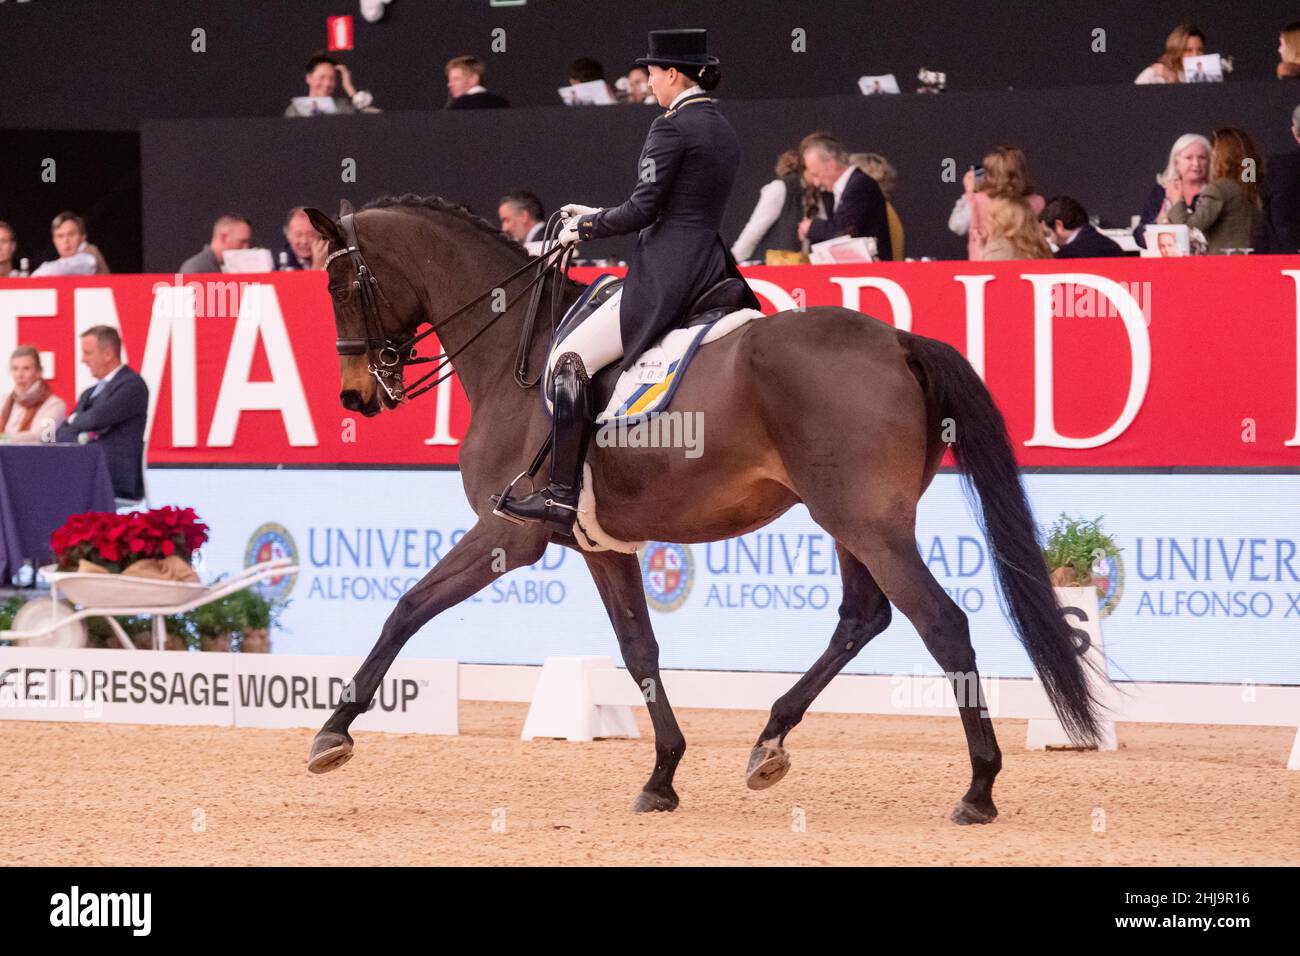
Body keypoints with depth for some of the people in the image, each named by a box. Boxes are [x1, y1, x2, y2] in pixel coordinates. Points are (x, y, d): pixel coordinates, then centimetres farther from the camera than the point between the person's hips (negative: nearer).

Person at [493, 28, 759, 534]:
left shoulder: (671, 128, -10)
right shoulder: (725, 131, 17)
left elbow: (643, 209, -12)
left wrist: (586, 227, 5)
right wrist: (599, 216, 24)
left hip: (665, 274, -9)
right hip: (712, 266, 9)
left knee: (571, 358, -10)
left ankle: (562, 496, -18)